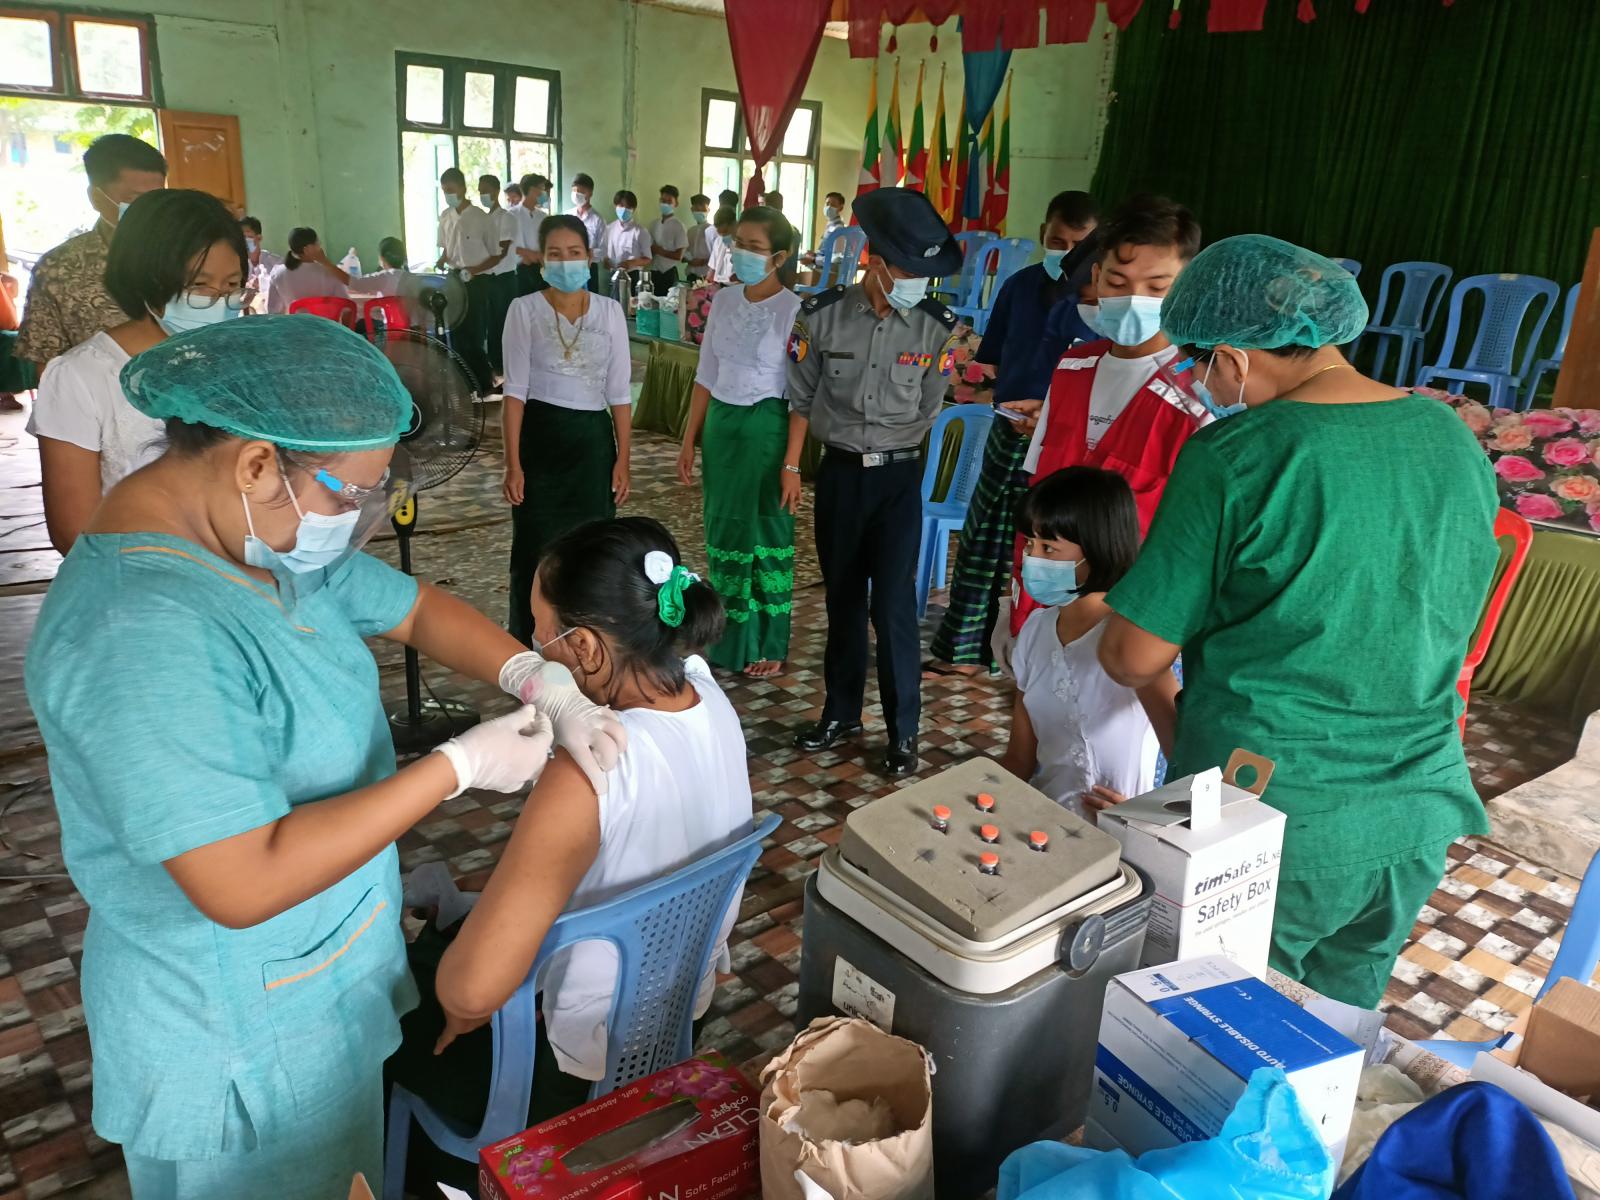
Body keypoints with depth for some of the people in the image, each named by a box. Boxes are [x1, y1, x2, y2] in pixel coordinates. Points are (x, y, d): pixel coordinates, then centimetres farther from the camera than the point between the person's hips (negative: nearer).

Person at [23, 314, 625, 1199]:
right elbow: (243, 885, -35)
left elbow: (414, 608, 3)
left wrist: (540, 681, -14)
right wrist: (458, 766, -30)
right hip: (244, 1038, -8)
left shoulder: (271, 531, -6)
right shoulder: (144, 634, -35)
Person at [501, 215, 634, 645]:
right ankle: (529, 651, 16)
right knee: (536, 551, 2)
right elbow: (515, 391, -4)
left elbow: (619, 393, 5)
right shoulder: (525, 309, -2)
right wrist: (512, 463, -10)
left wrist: (623, 460, 0)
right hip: (541, 437, -2)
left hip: (592, 439, 2)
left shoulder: (610, 311, 4)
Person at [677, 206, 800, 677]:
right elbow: (706, 376, 11)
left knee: (766, 532, 6)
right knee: (723, 531, 13)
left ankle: (768, 645, 22)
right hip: (721, 425, 6)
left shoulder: (794, 310, -13)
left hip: (766, 429, -6)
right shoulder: (723, 301, 5)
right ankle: (729, 637, 29)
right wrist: (689, 441, 10)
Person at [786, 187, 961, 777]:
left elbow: (927, 412, 1)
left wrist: (883, 444, 3)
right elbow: (802, 396, 3)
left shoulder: (938, 328, -9)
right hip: (838, 474, 2)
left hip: (899, 478, -2)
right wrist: (791, 467, 5)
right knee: (842, 597, 14)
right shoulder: (822, 315, -8)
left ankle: (904, 730, 12)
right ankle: (842, 712, 30)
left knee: (893, 604, -4)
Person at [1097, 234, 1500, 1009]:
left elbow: (1135, 659, -14)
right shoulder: (1456, 441, 1)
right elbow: (1452, 625, 14)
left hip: (1269, 826, -6)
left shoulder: (1235, 455, -19)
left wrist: (1086, 621, 7)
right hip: (1418, 819, 6)